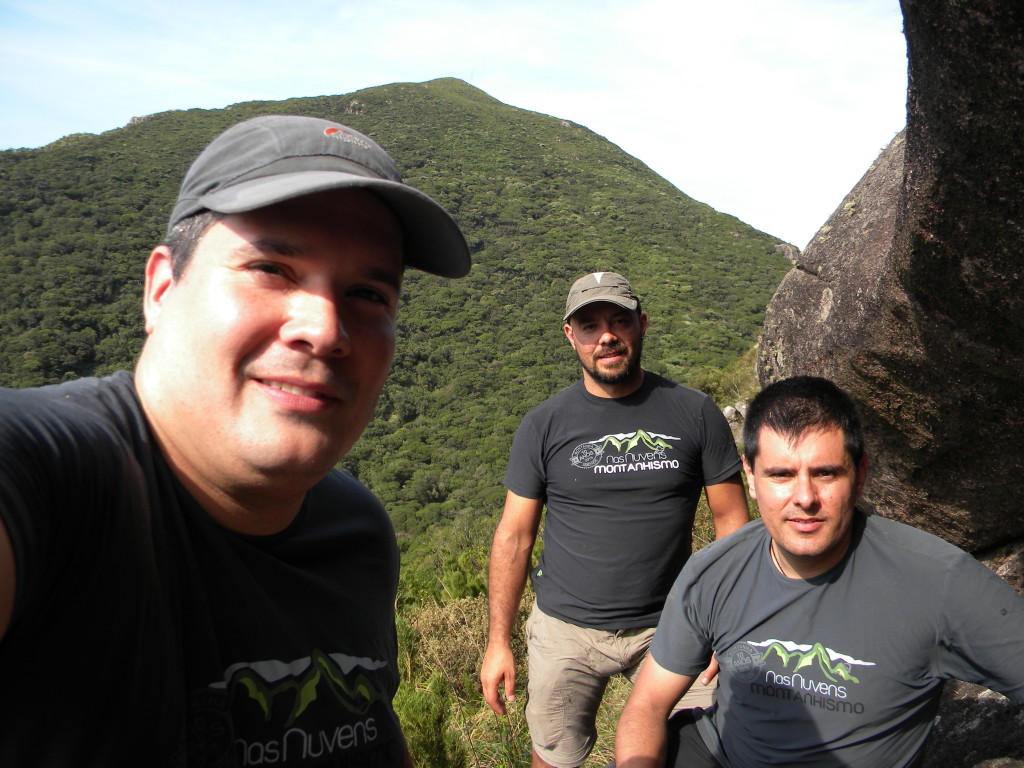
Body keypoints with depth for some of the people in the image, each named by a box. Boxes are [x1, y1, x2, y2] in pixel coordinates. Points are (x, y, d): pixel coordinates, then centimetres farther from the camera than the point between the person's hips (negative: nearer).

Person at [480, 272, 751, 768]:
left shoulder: (695, 414, -4)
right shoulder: (543, 425, -4)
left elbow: (731, 518, 0)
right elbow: (514, 536, 0)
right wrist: (498, 642, -1)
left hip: (670, 629, 0)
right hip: (565, 631, 0)